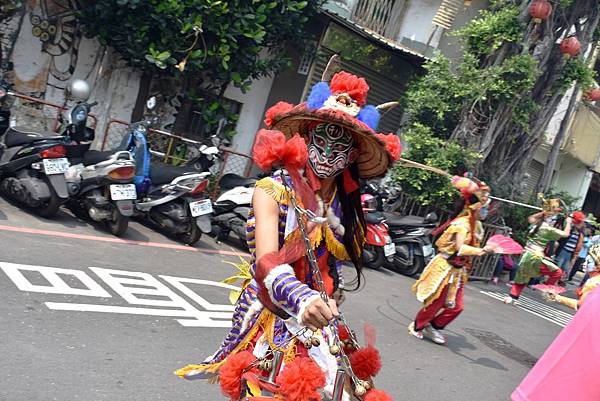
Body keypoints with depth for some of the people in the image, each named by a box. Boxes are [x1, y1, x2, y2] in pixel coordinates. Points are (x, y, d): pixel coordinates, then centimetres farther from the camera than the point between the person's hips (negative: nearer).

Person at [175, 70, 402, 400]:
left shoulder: (346, 206, 4)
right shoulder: (272, 190, -12)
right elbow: (267, 263, -27)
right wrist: (303, 301, -44)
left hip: (319, 328, 5)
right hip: (271, 321, -5)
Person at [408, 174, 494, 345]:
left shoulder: (477, 226, 8)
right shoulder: (462, 224, -20)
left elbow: (472, 248, 8)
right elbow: (460, 248, -32)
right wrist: (481, 251, -40)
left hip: (459, 271, 9)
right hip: (446, 268, -9)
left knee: (456, 307, 9)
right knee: (436, 303, 3)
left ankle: (433, 327, 29)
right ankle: (416, 326, 25)